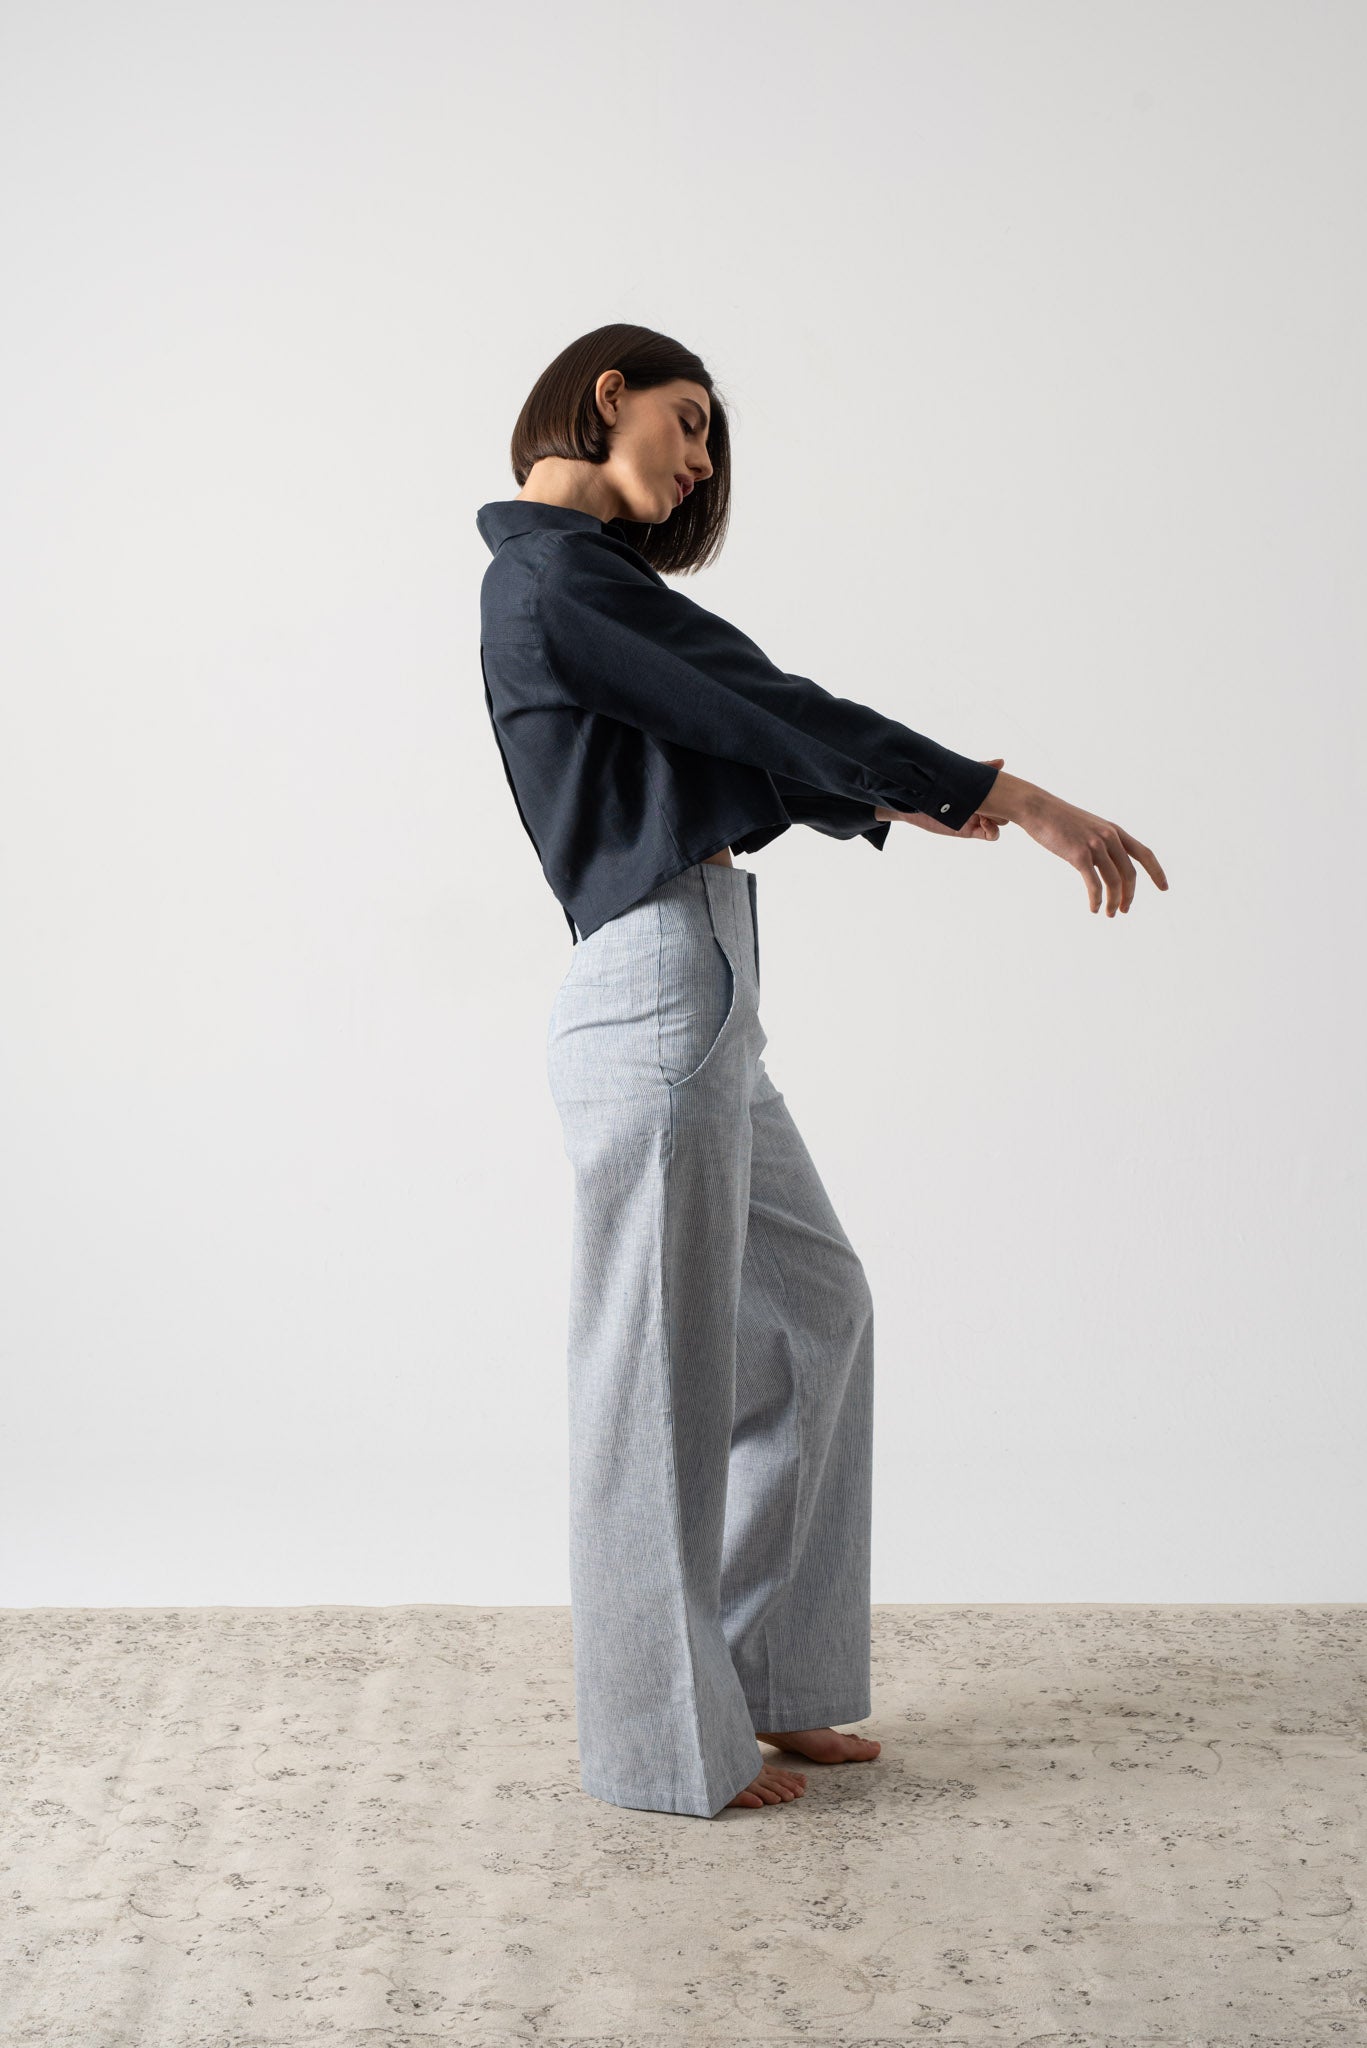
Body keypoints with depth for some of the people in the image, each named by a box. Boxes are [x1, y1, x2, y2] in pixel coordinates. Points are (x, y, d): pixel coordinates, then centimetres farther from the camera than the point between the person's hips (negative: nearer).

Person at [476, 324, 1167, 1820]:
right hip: (659, 990, -11)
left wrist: (910, 805, 29)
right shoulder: (561, 576, -11)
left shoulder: (556, 577, 20)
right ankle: (664, 1745, 14)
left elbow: (734, 760, 26)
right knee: (663, 1372, -1)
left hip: (699, 1001, 11)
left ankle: (758, 1682, 26)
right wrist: (1017, 801, -13)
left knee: (814, 1309, 18)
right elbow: (765, 713, -15)